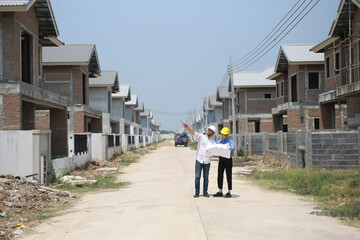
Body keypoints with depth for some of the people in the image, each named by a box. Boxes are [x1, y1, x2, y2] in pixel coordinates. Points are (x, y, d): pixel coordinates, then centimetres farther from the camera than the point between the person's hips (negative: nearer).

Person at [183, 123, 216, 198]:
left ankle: (205, 192, 15)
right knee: (197, 176, -3)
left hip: (207, 161, 2)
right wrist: (187, 127, -27)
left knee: (206, 177, 6)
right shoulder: (201, 137, 2)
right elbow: (194, 133, -12)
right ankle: (197, 192, 3)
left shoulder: (213, 142, 8)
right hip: (199, 160, -2)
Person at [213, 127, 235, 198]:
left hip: (228, 159, -5)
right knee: (220, 175, 6)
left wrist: (230, 149, -45)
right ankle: (220, 192, 14)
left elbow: (233, 148, -22)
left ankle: (229, 192, 5)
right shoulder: (218, 142, 13)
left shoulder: (230, 141, -4)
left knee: (229, 176, -1)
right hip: (221, 159, 5)